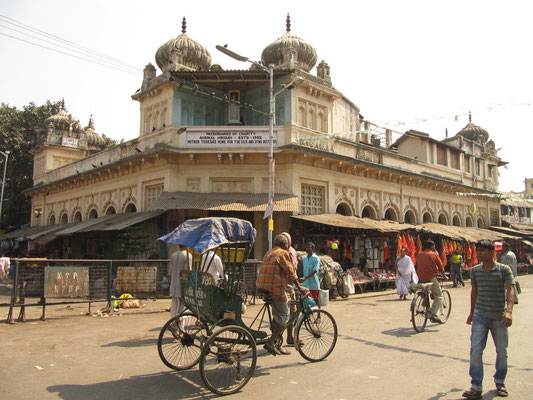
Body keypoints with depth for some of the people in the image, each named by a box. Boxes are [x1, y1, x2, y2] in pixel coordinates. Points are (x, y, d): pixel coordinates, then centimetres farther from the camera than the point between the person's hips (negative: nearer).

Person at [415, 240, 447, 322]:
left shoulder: (419, 254, 9)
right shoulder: (434, 254, -2)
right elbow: (441, 268, 2)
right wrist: (444, 277, 19)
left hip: (421, 278, 5)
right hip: (431, 278, -5)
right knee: (439, 296, 8)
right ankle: (434, 315, -5)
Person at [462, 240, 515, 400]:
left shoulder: (504, 269, -6)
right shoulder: (475, 270, 3)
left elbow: (510, 291, -16)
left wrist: (509, 311, -32)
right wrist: (472, 313, 20)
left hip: (499, 317, -1)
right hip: (480, 316, 2)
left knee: (502, 352, 11)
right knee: (475, 349, -8)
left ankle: (500, 382, 35)